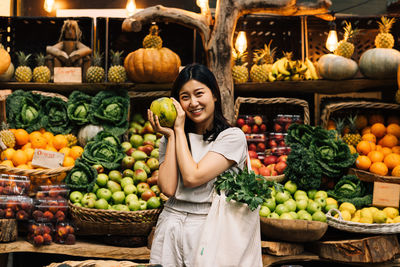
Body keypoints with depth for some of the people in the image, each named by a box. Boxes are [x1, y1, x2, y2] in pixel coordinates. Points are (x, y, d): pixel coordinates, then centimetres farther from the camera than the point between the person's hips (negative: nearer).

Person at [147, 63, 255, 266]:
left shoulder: (232, 136, -5)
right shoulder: (170, 139, 8)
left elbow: (192, 178, -16)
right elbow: (167, 188, -7)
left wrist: (179, 130, -7)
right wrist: (171, 135, -4)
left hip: (209, 226, -3)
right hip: (170, 224, 4)